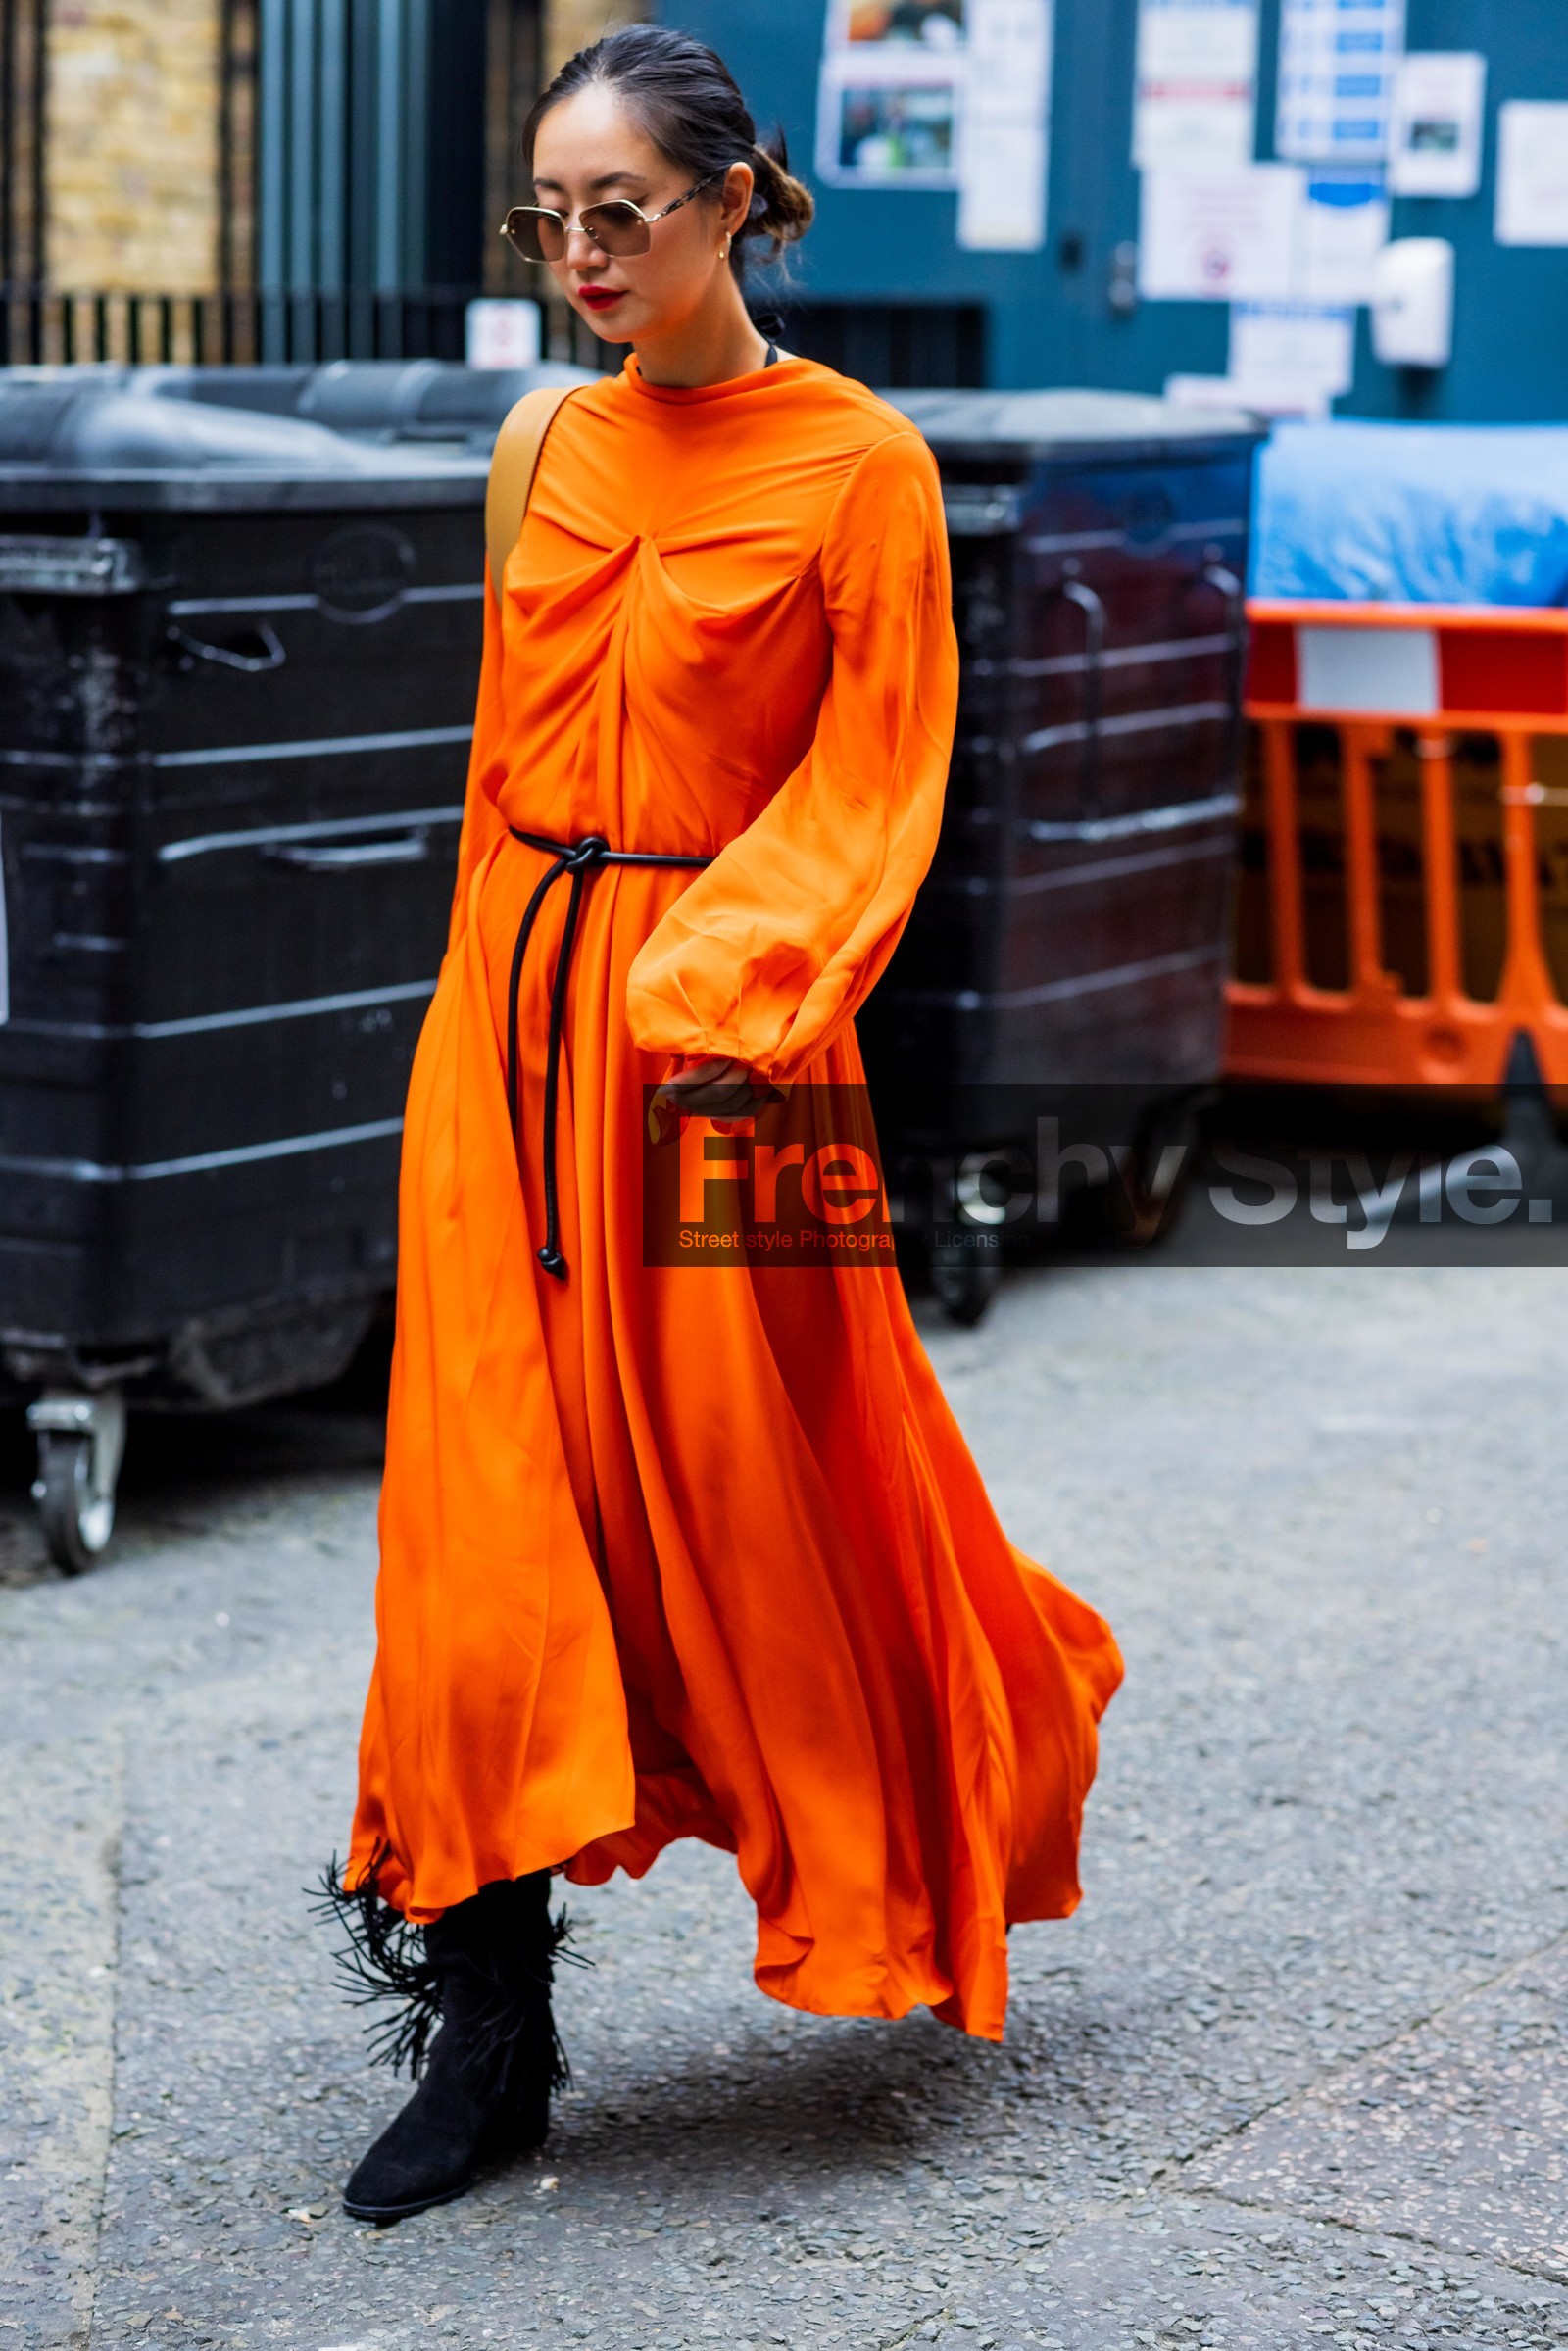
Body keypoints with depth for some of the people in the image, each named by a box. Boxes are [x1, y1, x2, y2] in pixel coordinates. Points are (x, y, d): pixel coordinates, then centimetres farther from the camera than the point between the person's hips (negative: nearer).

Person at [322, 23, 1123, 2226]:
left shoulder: (857, 462, -7)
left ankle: (935, 1822, 35)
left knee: (750, 1470, 4)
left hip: (719, 1029, -5)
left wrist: (731, 996, -19)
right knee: (490, 1493, 1)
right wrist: (500, 995, 15)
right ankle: (488, 2037, 7)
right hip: (515, 1009, 5)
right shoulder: (554, 449, 9)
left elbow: (874, 785, -8)